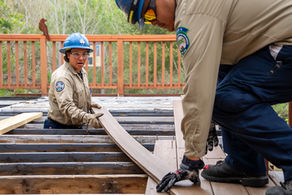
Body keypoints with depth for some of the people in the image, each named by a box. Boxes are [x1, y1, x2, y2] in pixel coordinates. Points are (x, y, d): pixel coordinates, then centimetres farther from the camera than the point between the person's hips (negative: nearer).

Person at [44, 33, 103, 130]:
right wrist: (86, 117, -44)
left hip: (77, 127, 8)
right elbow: (66, 106, -33)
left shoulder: (83, 72, 9)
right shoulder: (62, 76, -21)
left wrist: (89, 104, 12)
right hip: (58, 128, -8)